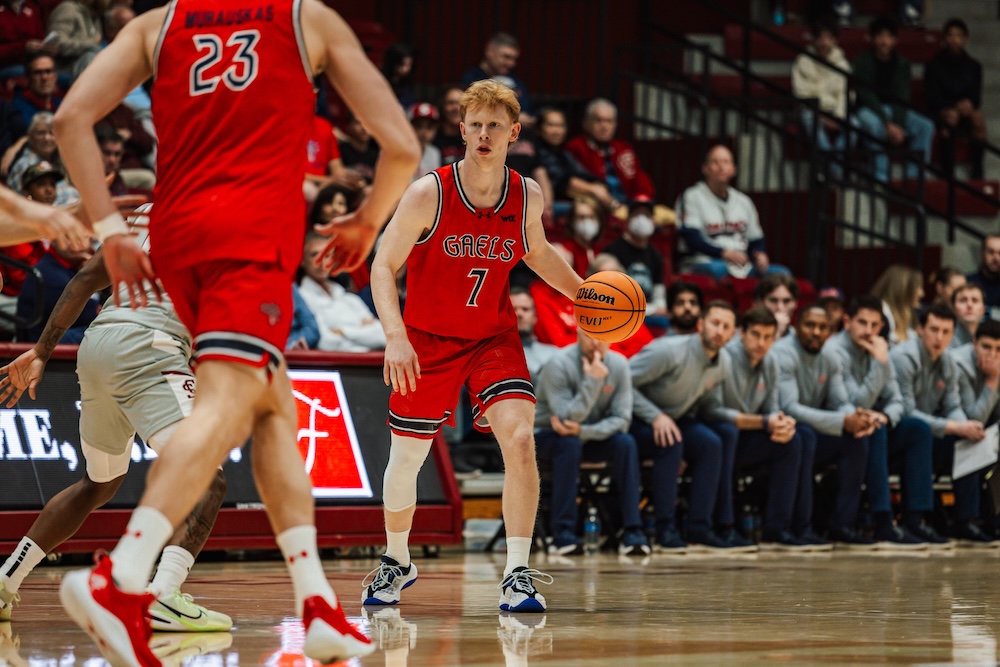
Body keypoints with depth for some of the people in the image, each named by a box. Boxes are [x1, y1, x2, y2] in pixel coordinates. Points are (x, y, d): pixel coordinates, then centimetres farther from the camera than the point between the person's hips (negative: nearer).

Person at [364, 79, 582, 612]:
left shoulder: (527, 197, -7)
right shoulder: (429, 194, -19)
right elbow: (383, 267, -15)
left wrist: (582, 294, 1)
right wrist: (395, 338, -28)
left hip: (493, 337, 1)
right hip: (427, 339, -1)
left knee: (520, 439, -22)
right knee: (406, 460, 8)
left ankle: (517, 577, -19)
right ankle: (396, 562, 36)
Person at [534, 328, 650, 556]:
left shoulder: (618, 365, -9)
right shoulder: (559, 364, -22)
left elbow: (621, 419, -12)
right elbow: (567, 418, -27)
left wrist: (583, 431, -28)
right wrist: (592, 382, -35)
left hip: (594, 436, 4)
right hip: (548, 437, -4)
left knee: (625, 443, -24)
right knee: (569, 443, -36)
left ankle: (632, 532, -26)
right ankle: (563, 535, -35)